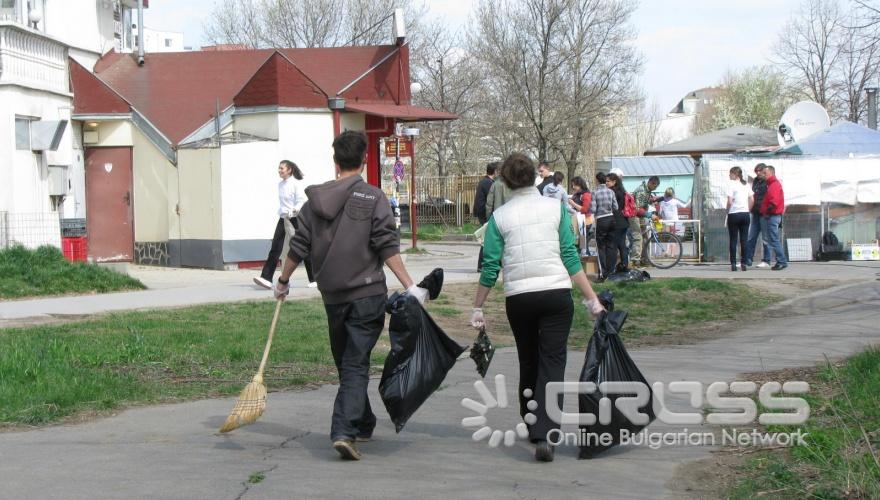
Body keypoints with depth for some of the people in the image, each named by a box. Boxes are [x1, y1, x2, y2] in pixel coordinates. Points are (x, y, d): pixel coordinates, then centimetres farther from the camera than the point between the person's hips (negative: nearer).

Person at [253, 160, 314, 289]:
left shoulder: (296, 184, -11)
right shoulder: (280, 184, 11)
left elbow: (301, 201, -17)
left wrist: (293, 211, -30)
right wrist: (282, 212, 14)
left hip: (295, 219, -6)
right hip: (283, 219, 6)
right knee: (275, 249, -5)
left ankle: (314, 279, 15)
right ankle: (266, 278, -11)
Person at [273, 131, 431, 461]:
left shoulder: (315, 199, 6)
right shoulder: (372, 198, -7)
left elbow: (299, 247, 9)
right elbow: (387, 248, -13)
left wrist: (283, 281, 23)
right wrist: (410, 287, -11)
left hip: (332, 296, 4)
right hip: (367, 294, -4)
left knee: (346, 362, 18)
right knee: (356, 364, -5)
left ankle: (363, 424, 31)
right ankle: (344, 431, -17)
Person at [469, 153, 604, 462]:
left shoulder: (500, 217, 2)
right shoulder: (555, 208, 1)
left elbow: (490, 268, 1)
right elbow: (570, 257, -2)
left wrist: (477, 308, 10)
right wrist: (592, 299, 1)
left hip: (518, 298, 1)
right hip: (556, 294, -1)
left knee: (528, 364, 19)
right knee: (552, 364, -2)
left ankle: (532, 427, 31)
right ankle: (545, 436, -17)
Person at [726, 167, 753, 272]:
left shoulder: (732, 184, -9)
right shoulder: (746, 185, 8)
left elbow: (729, 201, -14)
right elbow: (752, 200, 7)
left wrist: (727, 211, 0)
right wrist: (748, 210, 14)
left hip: (734, 214, -5)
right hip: (745, 214, 5)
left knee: (733, 240, 1)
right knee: (744, 240, 6)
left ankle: (733, 264, 0)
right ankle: (743, 263, 5)